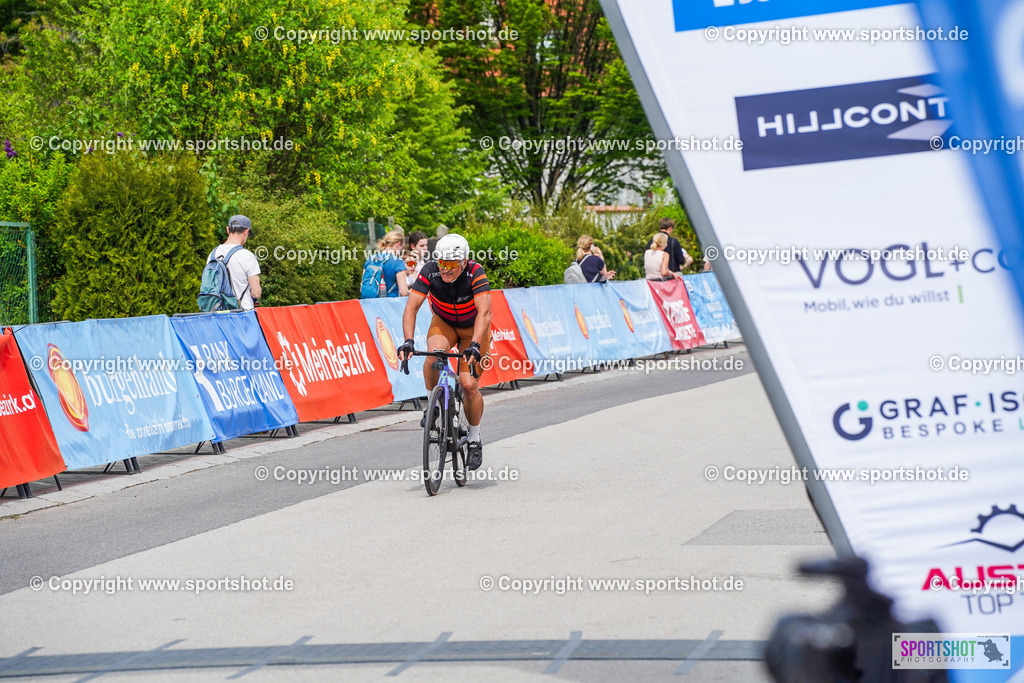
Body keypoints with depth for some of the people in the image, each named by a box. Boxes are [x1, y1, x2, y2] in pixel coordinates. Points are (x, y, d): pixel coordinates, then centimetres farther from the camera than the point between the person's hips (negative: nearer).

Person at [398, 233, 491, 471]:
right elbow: (411, 307, -31)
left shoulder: (475, 273, -32)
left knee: (469, 385, -12)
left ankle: (475, 439, 11)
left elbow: (484, 312, -42)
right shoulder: (430, 272, -26)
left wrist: (475, 345, -56)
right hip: (443, 322, 1)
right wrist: (408, 341, -46)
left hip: (473, 327, -1)